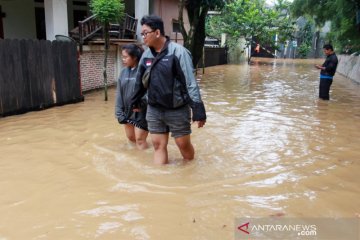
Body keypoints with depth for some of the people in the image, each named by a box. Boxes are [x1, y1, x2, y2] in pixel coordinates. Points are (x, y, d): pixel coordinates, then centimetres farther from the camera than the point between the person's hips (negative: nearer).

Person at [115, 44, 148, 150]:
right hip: (127, 112, 7)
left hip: (141, 113, -7)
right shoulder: (124, 72, 4)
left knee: (140, 140, 4)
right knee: (131, 138, 20)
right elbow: (119, 93, 5)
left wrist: (140, 103, -29)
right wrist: (119, 112, 0)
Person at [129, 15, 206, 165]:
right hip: (154, 110, 5)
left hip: (177, 110, -5)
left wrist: (198, 110, -21)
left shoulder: (178, 51, -15)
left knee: (184, 145, 8)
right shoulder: (146, 54, 4)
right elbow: (140, 80, 17)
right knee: (158, 145, 9)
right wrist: (134, 101, 26)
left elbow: (190, 82, -18)